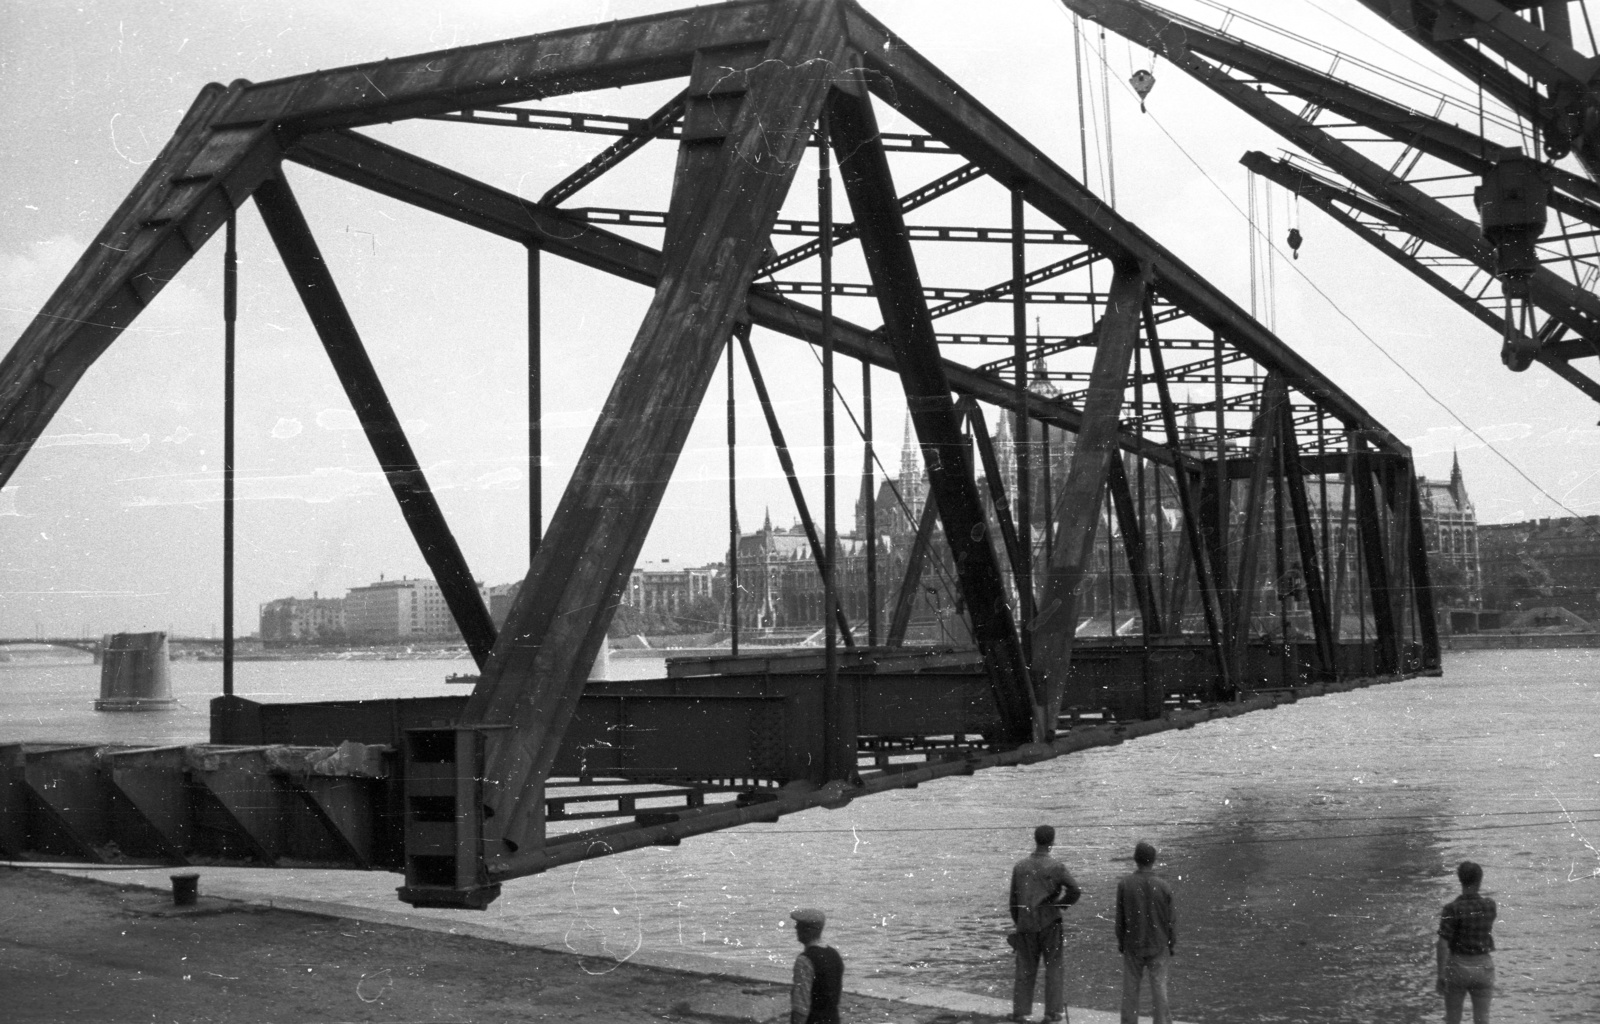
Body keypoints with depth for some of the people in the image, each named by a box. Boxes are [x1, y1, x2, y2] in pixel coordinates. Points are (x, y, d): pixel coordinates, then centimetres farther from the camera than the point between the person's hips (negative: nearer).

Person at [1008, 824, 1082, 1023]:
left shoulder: (1020, 866, -1)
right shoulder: (1056, 867, -10)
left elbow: (1013, 900, 4)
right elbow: (1075, 891, -14)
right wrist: (1060, 904, 3)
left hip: (1026, 924, 3)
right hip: (1050, 923, -2)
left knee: (1025, 969, 9)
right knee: (1054, 967, 9)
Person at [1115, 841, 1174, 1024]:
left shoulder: (1124, 884, -11)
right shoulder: (1163, 886, -12)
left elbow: (1120, 916, -3)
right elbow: (1170, 919, -5)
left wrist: (1120, 941, 9)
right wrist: (1173, 944, 8)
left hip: (1132, 946, 1)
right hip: (1158, 946, -1)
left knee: (1130, 990, 11)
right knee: (1159, 988, 7)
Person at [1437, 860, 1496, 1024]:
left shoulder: (1452, 909, -16)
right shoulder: (1490, 906, -5)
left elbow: (1443, 945, -18)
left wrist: (1440, 975, -13)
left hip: (1457, 967, -2)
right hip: (1483, 967, 2)